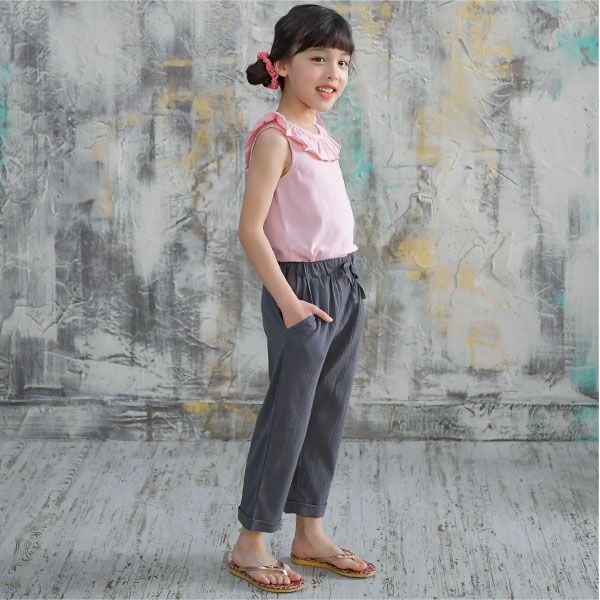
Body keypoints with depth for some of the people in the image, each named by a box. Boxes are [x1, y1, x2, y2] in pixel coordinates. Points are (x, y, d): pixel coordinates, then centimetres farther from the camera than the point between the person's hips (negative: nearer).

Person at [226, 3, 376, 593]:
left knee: (327, 415, 13)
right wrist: (287, 300, -20)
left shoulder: (322, 136, 12)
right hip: (301, 286, -8)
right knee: (287, 415, -3)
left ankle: (310, 534, 23)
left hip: (344, 284, 9)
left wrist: (343, 285, 17)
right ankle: (250, 543, 9)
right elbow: (250, 228, -17)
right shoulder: (275, 137, -14)